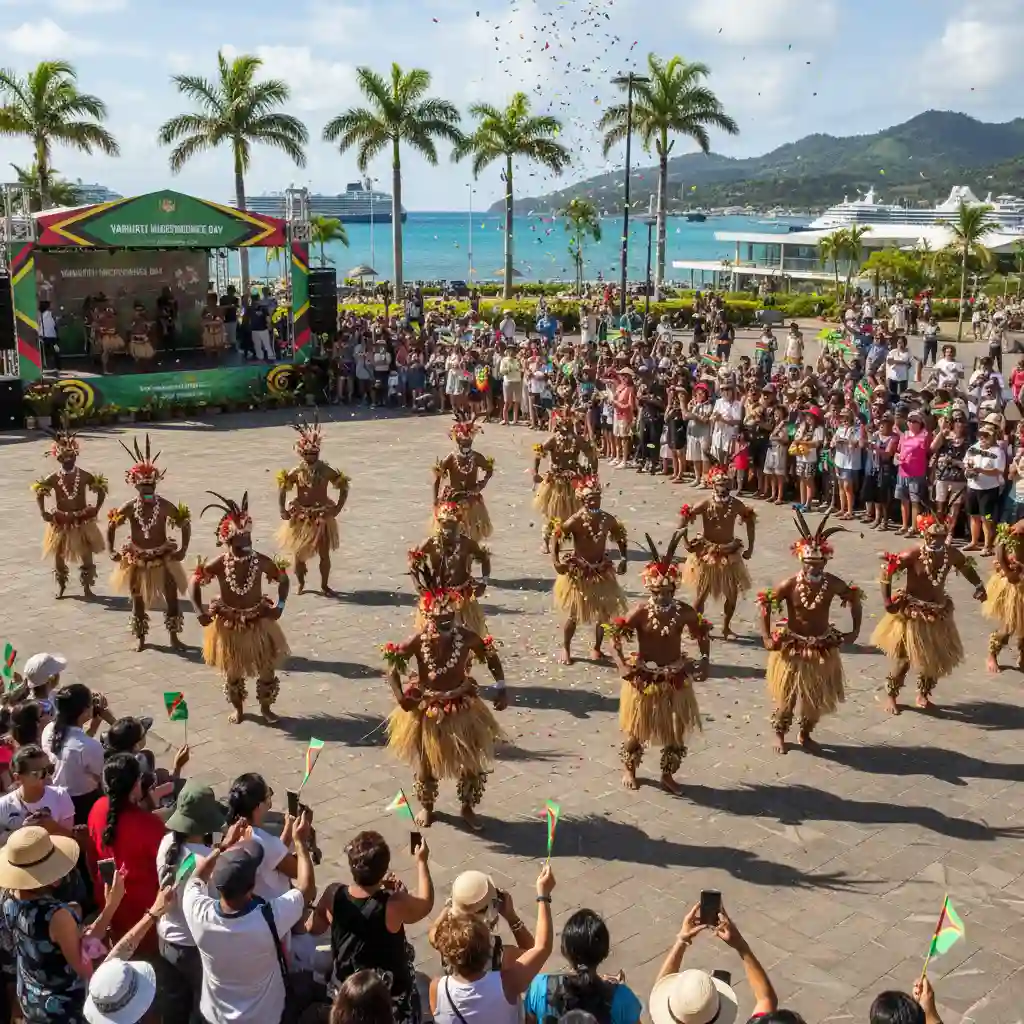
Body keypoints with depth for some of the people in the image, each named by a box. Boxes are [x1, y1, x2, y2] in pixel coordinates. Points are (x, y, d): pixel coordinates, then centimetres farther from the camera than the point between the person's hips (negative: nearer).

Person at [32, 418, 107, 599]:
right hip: (61, 523, 1)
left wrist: (96, 509, -4)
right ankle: (61, 586, 28)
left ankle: (86, 586, 18)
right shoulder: (53, 478, -8)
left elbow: (101, 489, 0)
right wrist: (43, 512, -2)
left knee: (87, 556, 3)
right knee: (59, 556, 10)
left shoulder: (84, 476, -9)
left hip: (83, 522, -1)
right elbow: (39, 492, 5)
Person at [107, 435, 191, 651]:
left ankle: (174, 637, 20)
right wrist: (110, 550, -10)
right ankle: (140, 638, 28)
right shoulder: (128, 508, -12)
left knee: (172, 597, 3)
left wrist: (183, 549, -15)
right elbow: (111, 526, 0)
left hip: (163, 558, -1)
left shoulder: (165, 506, -15)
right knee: (138, 601, 11)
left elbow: (185, 524, -8)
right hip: (137, 560, 1)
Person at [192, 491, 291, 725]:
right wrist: (199, 612, -13)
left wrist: (279, 605, -8)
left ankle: (265, 707, 32)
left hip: (259, 622, 1)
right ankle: (238, 707, 39)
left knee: (267, 669, 9)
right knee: (233, 672, 15)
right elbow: (195, 582, -6)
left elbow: (283, 578, 1)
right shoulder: (219, 564, -17)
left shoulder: (261, 561, -14)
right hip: (229, 625, -1)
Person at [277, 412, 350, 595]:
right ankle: (301, 583, 28)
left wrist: (337, 508, -8)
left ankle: (324, 584, 18)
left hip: (322, 516, 0)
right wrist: (282, 510, -9)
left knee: (324, 554, 3)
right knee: (299, 554, 8)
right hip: (300, 517, 0)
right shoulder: (296, 472, -8)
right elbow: (282, 488, -1)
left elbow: (343, 488, -2)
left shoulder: (326, 470, -8)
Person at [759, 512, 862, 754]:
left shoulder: (833, 584, -14)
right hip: (792, 647, -3)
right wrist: (766, 637, -14)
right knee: (786, 696, 10)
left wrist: (855, 631, 2)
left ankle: (805, 734, 39)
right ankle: (779, 733, 34)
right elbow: (765, 604, -11)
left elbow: (854, 600, 3)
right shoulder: (790, 585, -20)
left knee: (818, 697, 15)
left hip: (822, 648, 3)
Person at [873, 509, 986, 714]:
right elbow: (887, 572, -18)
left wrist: (979, 587, 0)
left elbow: (967, 568, 13)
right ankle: (890, 694, 20)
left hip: (939, 612, 5)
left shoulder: (952, 554, -8)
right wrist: (887, 600, -22)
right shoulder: (912, 555, -23)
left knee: (937, 657, 14)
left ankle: (923, 694, 35)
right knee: (905, 657, 0)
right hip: (912, 612, -5)